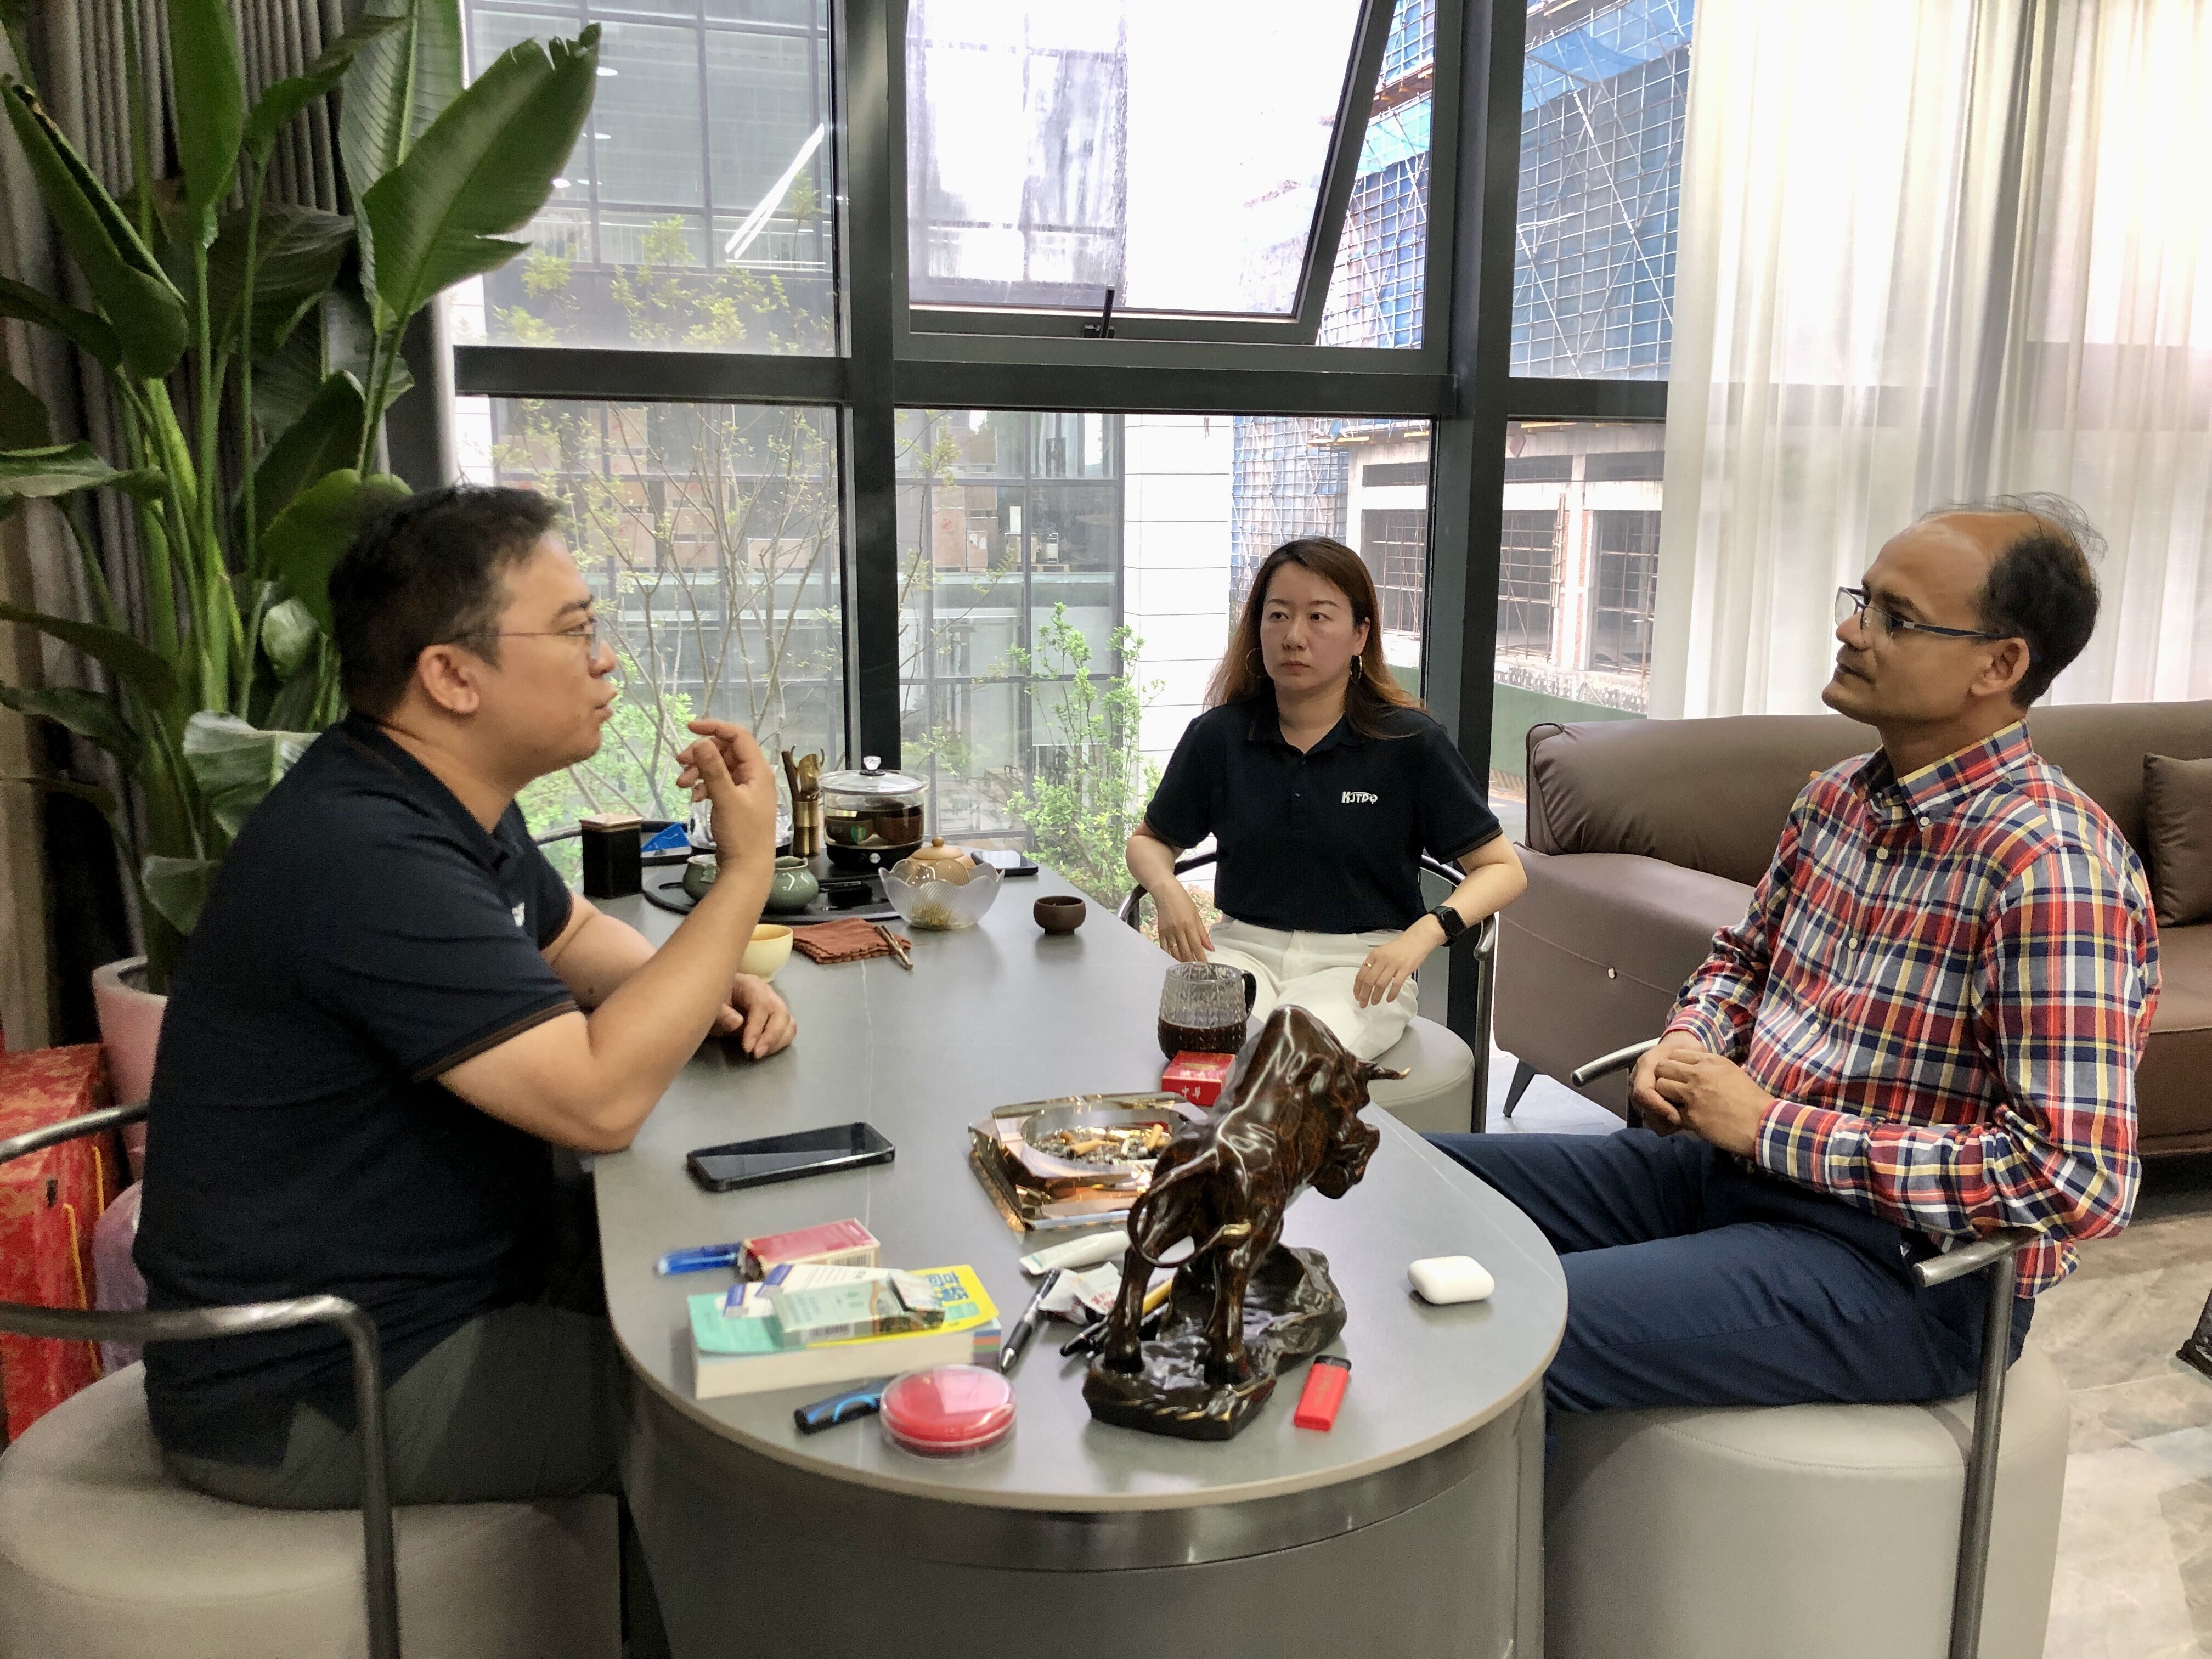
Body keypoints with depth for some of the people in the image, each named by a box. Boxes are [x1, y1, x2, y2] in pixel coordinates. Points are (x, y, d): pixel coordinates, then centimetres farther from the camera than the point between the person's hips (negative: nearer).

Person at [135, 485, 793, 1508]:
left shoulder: (448, 805, 4)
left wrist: (704, 990, -2)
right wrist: (746, 870, -24)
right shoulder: (363, 857, -29)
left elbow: (574, 935, 20)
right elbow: (599, 1099, -33)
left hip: (442, 1268, 10)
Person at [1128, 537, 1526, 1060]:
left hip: (1358, 961, -2)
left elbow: (1503, 869, 1)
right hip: (1244, 945, 2)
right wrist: (1168, 890, -6)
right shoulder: (1219, 736, 4)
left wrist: (1423, 934, -18)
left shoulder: (1410, 743, -3)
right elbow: (1149, 840, 19)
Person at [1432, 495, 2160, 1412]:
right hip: (1731, 1162, 8)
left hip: (1907, 1265, -8)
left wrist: (1770, 1126, -21)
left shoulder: (2051, 865, -21)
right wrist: (1688, 1043, -1)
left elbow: (2080, 1178, -26)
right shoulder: (1837, 794, 6)